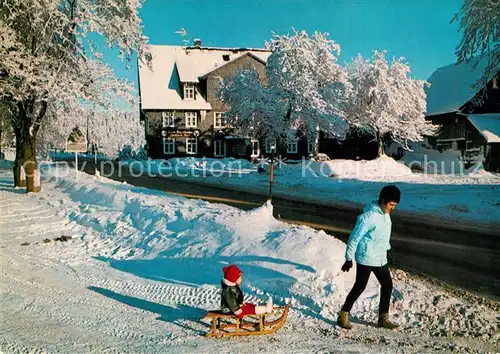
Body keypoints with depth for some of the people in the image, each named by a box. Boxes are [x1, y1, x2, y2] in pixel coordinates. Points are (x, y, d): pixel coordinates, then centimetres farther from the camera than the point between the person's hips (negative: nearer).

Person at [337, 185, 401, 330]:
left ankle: (383, 318, 26)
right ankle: (343, 316, 14)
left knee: (387, 285, 13)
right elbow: (355, 237, -19)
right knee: (359, 287, -1)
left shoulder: (385, 214, 4)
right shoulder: (369, 216, -23)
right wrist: (349, 259, -14)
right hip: (366, 258, -9)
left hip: (380, 259, 9)